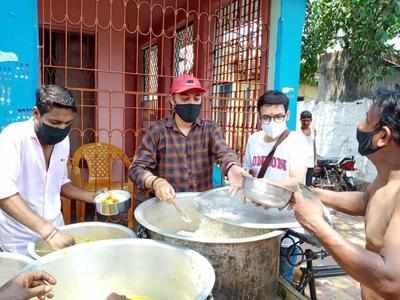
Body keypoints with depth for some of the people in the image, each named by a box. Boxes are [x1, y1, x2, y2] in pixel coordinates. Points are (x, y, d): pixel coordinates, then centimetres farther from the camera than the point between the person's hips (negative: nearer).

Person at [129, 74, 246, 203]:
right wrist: (155, 182, -25)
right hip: (167, 205, 0)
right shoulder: (158, 130, -1)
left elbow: (224, 152, -14)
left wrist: (232, 167, -38)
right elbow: (137, 168, -4)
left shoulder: (210, 129, 3)